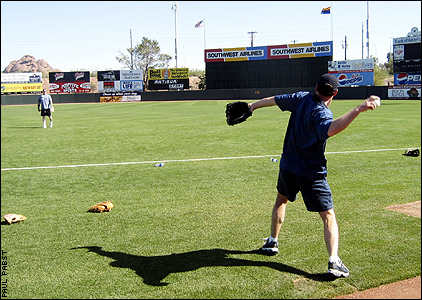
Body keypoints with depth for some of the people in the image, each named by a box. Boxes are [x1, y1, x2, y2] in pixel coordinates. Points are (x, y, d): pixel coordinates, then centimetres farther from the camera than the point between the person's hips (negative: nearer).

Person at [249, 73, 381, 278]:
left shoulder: (300, 98, -3)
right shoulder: (321, 112, -22)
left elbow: (274, 100, 11)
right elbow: (331, 129, -44)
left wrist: (254, 105, 27)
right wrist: (359, 109, -50)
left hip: (287, 168, 6)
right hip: (311, 175, -6)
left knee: (281, 200, 31)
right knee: (328, 216, 1)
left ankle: (272, 242, 39)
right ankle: (334, 261, -12)